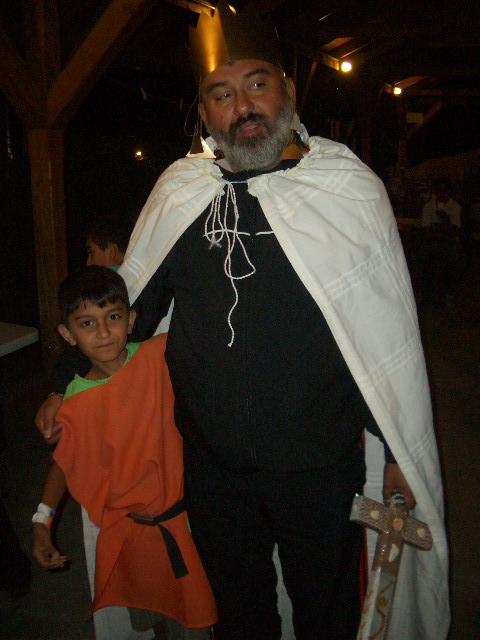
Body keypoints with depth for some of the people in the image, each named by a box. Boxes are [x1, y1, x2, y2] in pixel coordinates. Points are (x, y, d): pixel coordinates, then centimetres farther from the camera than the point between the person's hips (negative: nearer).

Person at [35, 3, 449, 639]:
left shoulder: (349, 187, -7)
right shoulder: (180, 191, 0)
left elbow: (389, 329, -3)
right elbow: (124, 301, 11)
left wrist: (402, 454, 0)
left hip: (323, 466, -2)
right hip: (213, 462, 3)